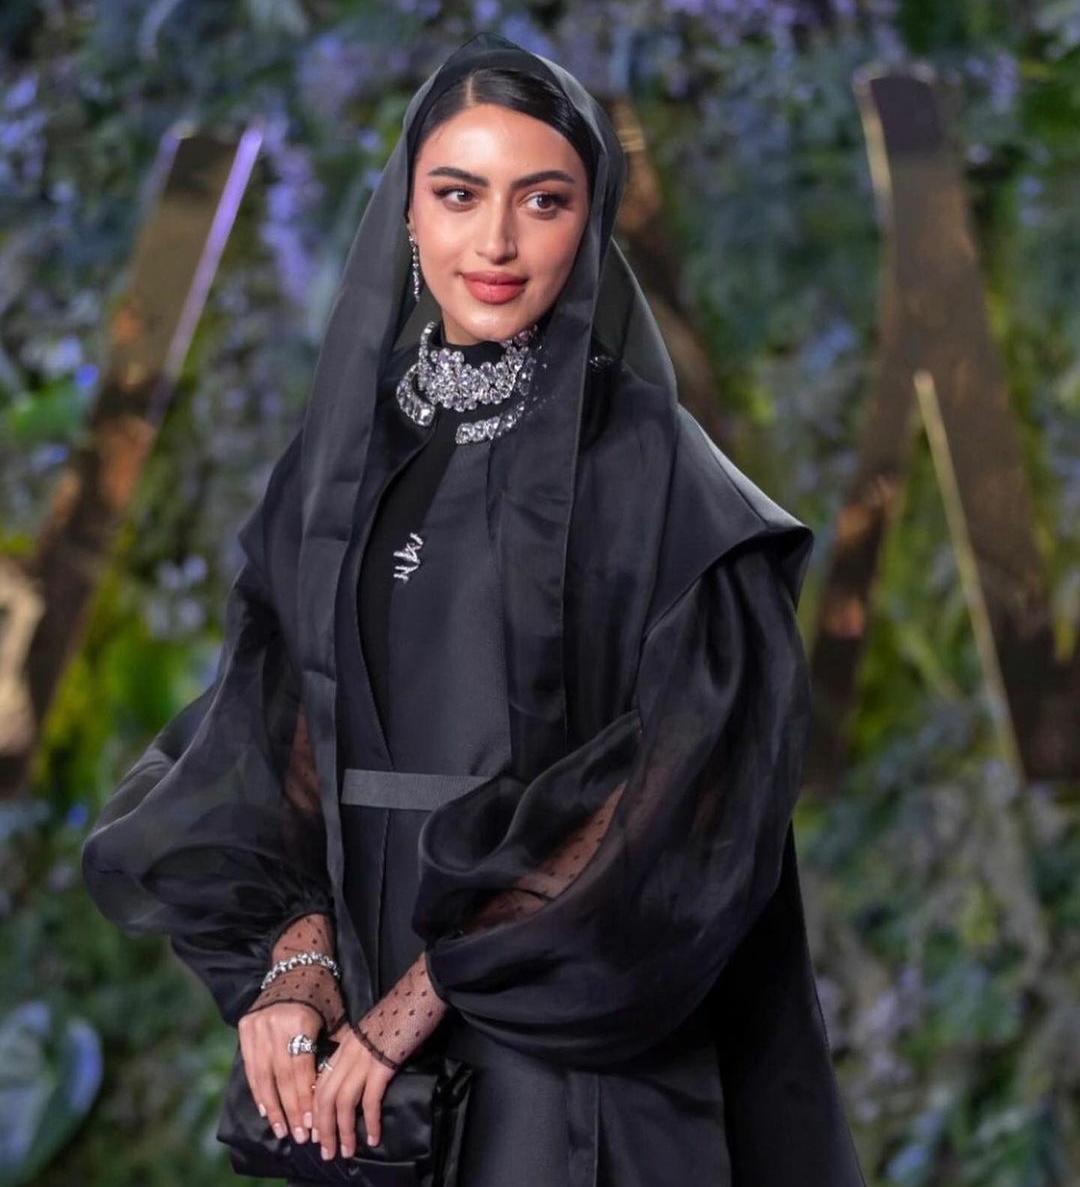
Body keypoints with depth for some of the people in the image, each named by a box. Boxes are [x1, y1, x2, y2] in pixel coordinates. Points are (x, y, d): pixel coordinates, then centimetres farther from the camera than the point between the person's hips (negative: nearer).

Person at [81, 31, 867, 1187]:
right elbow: (274, 734, 6)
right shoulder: (341, 460, 8)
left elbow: (666, 786, -14)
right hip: (355, 1049, 4)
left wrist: (428, 993, -17)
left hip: (567, 1042, -4)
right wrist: (291, 964, -11)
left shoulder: (645, 463, -7)